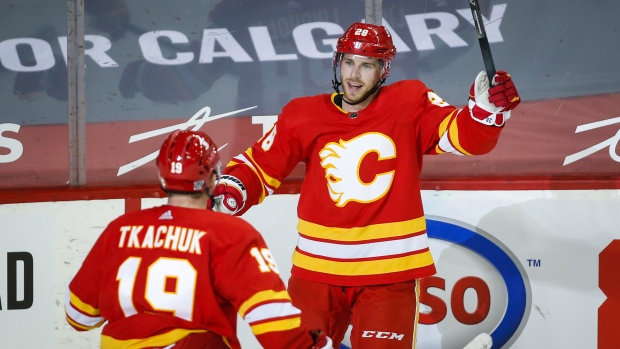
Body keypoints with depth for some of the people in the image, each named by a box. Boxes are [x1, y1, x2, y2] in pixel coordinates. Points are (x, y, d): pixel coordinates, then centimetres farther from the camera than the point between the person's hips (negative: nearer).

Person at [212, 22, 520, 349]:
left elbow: (465, 136, -11)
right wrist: (232, 189, -11)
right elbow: (259, 166, 8)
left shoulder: (410, 105, -2)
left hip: (388, 273, -2)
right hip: (317, 270, 2)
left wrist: (488, 107, -30)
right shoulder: (304, 116, 2)